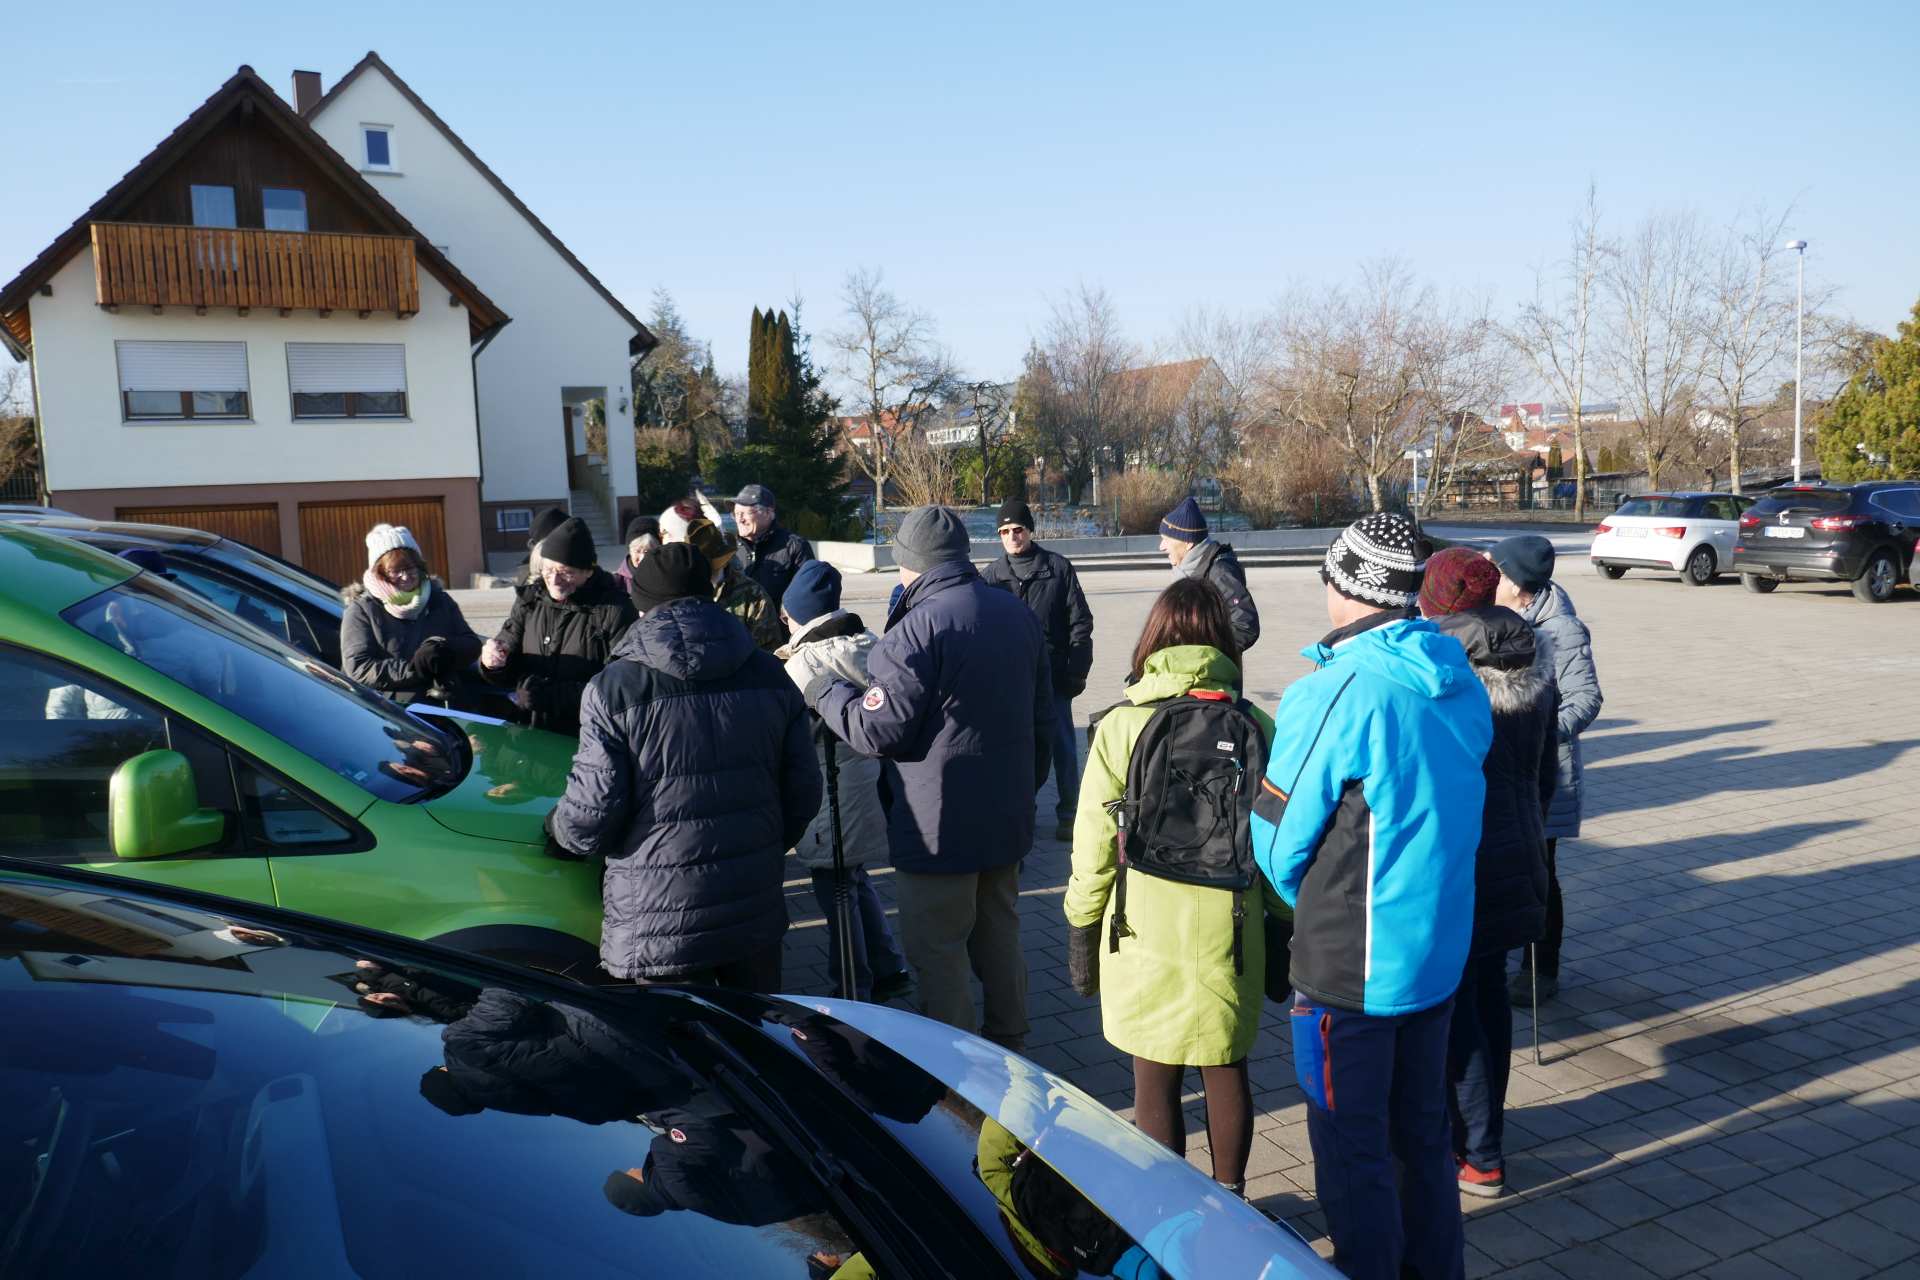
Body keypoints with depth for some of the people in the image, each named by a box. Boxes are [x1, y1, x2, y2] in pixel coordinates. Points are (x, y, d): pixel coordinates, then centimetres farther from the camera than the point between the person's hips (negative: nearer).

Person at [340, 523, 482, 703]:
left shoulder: (440, 600, 17)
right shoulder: (361, 610, 6)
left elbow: (472, 644, 15)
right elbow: (358, 668, -5)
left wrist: (448, 649, -8)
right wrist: (413, 668, -15)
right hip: (393, 710, -3)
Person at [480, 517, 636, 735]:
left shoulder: (615, 609, -7)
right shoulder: (530, 600, 9)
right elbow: (508, 672, 16)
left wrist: (556, 695, -20)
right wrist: (493, 662, -7)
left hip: (584, 740, -5)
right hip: (527, 732, 5)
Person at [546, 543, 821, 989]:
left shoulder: (613, 689, -12)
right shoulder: (769, 675, 2)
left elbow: (590, 819, -12)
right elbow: (803, 791, 5)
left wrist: (555, 825, 11)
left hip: (660, 930, -4)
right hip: (757, 915, 4)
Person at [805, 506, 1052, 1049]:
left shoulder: (918, 628, -21)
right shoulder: (1018, 614, 6)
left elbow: (880, 730, -21)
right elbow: (1041, 716, 15)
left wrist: (827, 693, -3)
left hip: (940, 827, -8)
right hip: (1007, 817, 8)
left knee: (937, 950, 6)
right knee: (999, 934, 23)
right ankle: (1008, 1038, 37)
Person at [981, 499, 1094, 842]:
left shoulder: (1058, 568, -1)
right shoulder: (992, 575, 4)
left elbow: (1080, 622, -1)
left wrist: (1077, 671, -6)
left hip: (1054, 676, -2)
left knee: (1062, 746, 6)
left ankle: (1068, 814, 17)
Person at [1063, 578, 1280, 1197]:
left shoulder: (1122, 726, -9)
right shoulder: (1255, 725, -3)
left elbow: (1093, 848, -6)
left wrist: (1080, 930, 5)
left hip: (1147, 935, -2)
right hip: (1230, 935, 2)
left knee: (1156, 1080, 11)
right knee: (1227, 1071, 18)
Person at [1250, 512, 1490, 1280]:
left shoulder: (1331, 695, -21)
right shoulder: (1462, 686, 0)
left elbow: (1277, 840, -13)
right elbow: (1453, 815, 10)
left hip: (1351, 966, -7)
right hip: (1440, 950, 7)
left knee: (1351, 1149, 10)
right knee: (1422, 1132, 23)